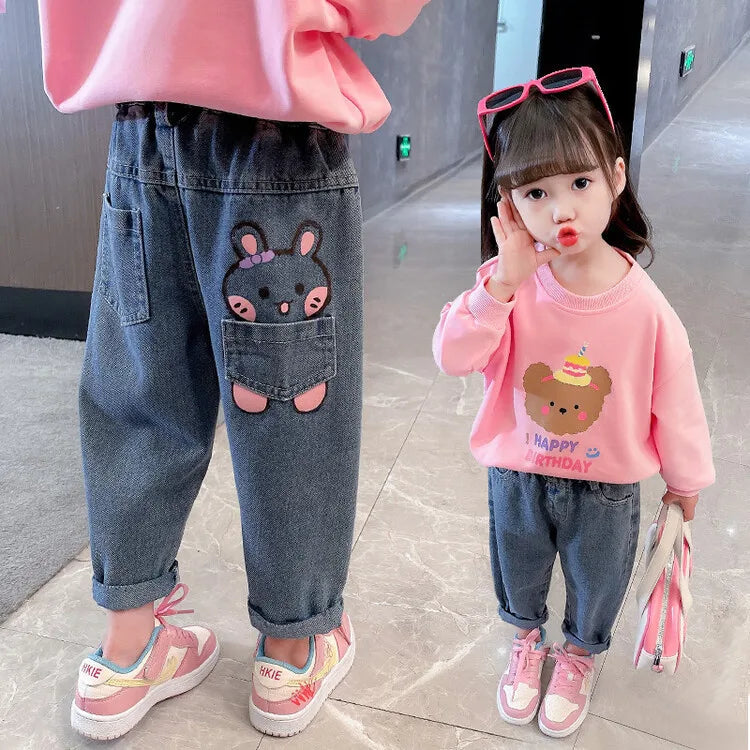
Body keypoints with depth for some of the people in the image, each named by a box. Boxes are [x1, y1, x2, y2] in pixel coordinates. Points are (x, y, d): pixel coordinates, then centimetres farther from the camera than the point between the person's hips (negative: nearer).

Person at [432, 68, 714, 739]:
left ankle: (580, 653, 57)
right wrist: (502, 284, -38)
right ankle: (527, 638, 59)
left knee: (596, 581, 25)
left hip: (607, 485, -1)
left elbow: (674, 399, -11)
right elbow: (452, 357, -28)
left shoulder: (644, 305, -23)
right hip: (518, 475, 1)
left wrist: (685, 480, 1)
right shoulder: (510, 281, -20)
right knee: (518, 569, 27)